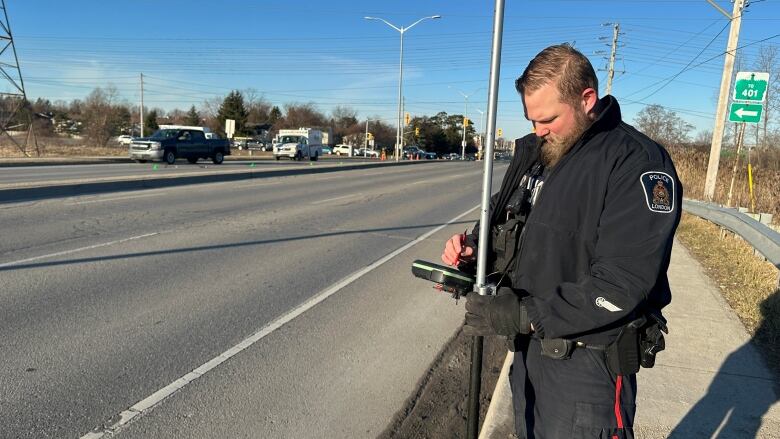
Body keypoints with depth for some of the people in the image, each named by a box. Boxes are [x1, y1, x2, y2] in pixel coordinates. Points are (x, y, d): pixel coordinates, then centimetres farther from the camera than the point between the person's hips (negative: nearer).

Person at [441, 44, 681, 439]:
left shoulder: (637, 164, -18)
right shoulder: (533, 151, 5)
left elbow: (623, 284, -24)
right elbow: (503, 222, 15)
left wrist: (526, 315, -26)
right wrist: (473, 248, -7)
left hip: (588, 360, -7)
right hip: (528, 346, 7)